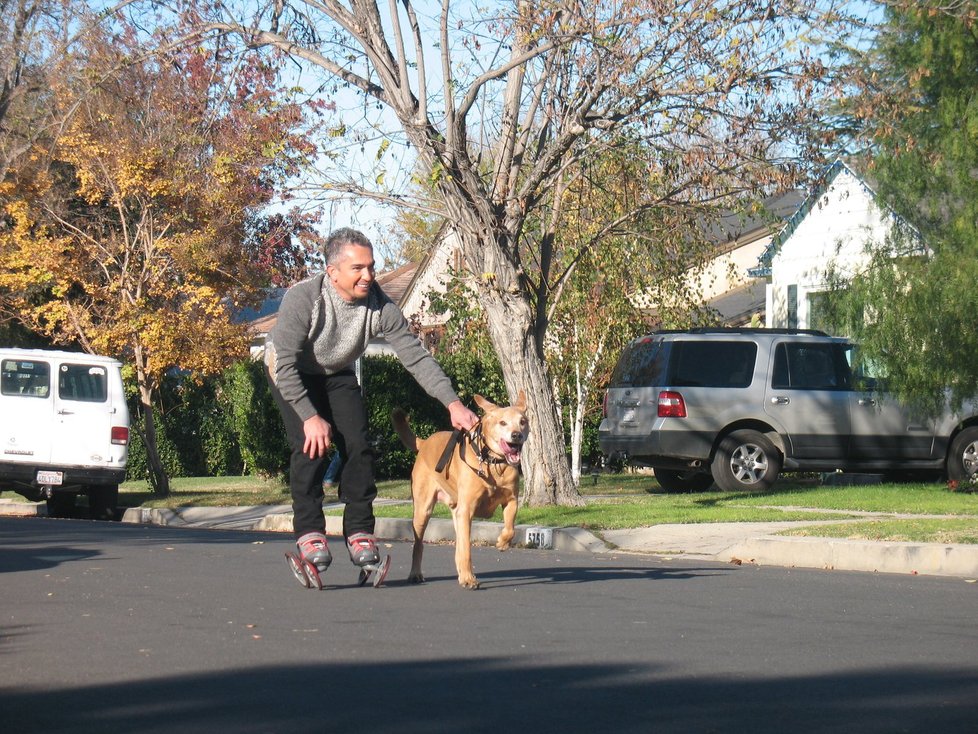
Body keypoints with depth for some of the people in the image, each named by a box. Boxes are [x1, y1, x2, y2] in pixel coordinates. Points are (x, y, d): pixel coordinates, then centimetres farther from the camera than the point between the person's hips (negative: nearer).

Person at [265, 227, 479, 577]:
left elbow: (417, 356, -20)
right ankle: (309, 532, -16)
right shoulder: (302, 299, -34)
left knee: (357, 444, -11)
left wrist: (452, 403, -28)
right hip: (290, 375, -4)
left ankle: (359, 532, -2)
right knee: (311, 444, -22)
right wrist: (310, 417, -36)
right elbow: (284, 365, -32)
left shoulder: (380, 306, -24)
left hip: (337, 375, 4)